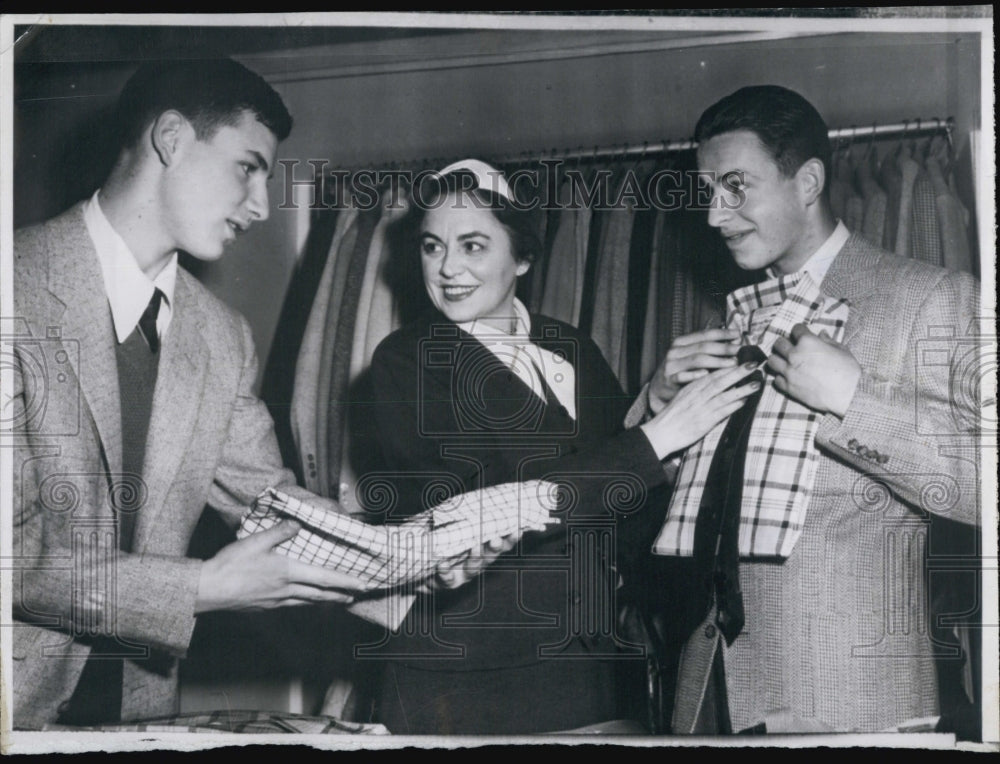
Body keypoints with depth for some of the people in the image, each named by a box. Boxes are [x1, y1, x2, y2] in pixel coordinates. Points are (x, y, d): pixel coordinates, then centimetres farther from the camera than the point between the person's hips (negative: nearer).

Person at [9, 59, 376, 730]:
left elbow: (274, 507, 4)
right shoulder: (21, 291, -18)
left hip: (142, 697, 6)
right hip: (24, 696, -6)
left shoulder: (223, 340, 3)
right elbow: (15, 546, -22)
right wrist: (204, 589, -21)